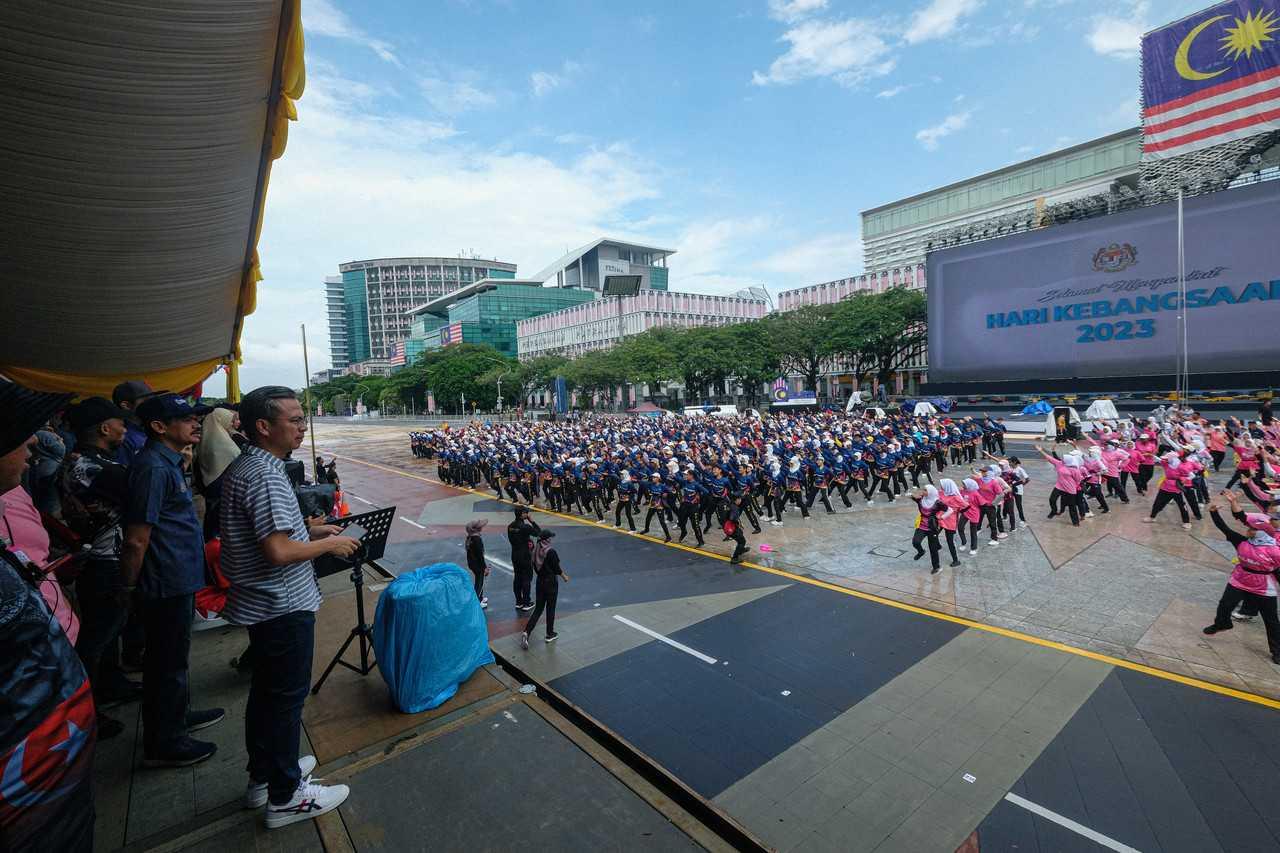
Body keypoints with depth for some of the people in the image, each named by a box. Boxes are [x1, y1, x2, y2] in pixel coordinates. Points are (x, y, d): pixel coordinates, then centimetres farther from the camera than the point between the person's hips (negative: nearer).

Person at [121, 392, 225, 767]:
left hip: (178, 580, 10)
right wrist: (129, 588, -12)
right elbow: (136, 541, -22)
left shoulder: (168, 461, 8)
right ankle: (163, 744, 23)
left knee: (173, 656, 24)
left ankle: (178, 716, 42)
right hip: (167, 585, -10)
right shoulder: (153, 468, -24)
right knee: (167, 663, 7)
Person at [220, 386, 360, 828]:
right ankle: (286, 795, 23)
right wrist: (330, 544, -14)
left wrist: (309, 530, 11)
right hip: (283, 605, -10)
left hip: (260, 602, 10)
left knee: (265, 689, 22)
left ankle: (263, 776, 40)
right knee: (287, 696, 6)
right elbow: (279, 552, -29)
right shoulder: (264, 475, -25)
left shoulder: (243, 466, 7)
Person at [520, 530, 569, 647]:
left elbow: (535, 566, 7)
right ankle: (550, 634, 23)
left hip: (540, 581, 6)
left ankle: (526, 632, 0)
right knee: (550, 608, 10)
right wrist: (564, 576, 3)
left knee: (538, 608, 13)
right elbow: (556, 568, -15)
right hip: (551, 582, -6)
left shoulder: (535, 550, -2)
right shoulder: (551, 551, -21)